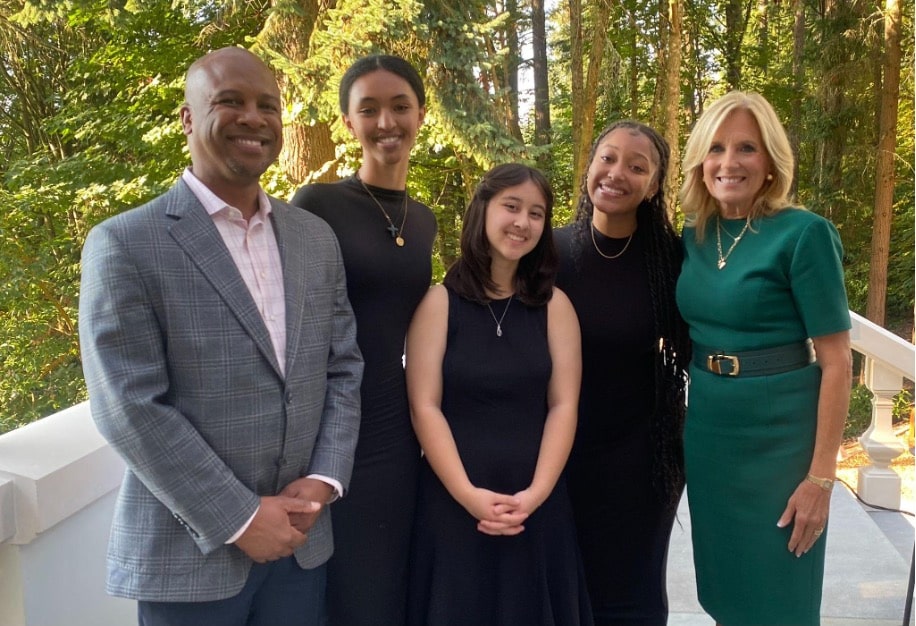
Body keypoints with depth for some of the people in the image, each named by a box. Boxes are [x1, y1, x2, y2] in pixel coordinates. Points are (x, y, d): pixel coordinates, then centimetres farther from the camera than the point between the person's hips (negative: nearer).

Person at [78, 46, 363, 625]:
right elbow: (130, 407, -14)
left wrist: (323, 480, -6)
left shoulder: (317, 238, 6)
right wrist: (239, 518, -15)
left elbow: (344, 368, 7)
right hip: (190, 554, -4)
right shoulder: (126, 244, -9)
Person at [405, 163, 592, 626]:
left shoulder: (554, 305, 3)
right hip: (451, 500, -2)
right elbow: (424, 406, -7)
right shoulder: (439, 301, -3)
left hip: (536, 504, 2)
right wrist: (468, 494, -15)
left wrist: (535, 493, -12)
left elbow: (563, 404, -1)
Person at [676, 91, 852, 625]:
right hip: (707, 431, 6)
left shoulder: (804, 234, -14)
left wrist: (821, 476, -16)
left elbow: (837, 363, -14)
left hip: (779, 436, -5)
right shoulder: (694, 237, 3)